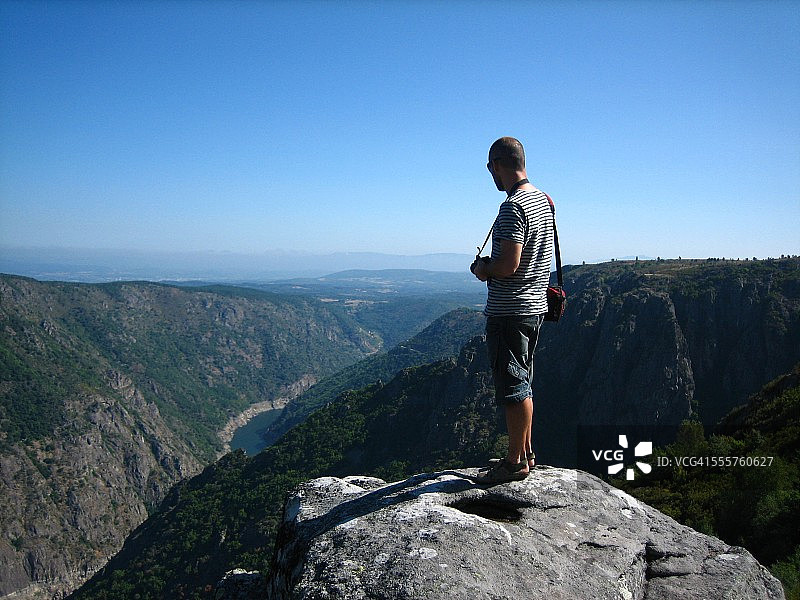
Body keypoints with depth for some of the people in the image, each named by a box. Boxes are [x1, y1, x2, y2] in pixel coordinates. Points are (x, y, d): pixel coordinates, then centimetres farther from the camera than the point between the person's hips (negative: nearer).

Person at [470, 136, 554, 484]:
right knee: (522, 383, 17)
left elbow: (508, 264, -25)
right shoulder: (542, 201, 12)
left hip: (509, 312, -10)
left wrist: (484, 269, -5)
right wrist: (491, 265, 10)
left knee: (513, 386, -1)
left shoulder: (512, 207, -19)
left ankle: (515, 462, 10)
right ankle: (525, 452, 28)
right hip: (535, 305, 10)